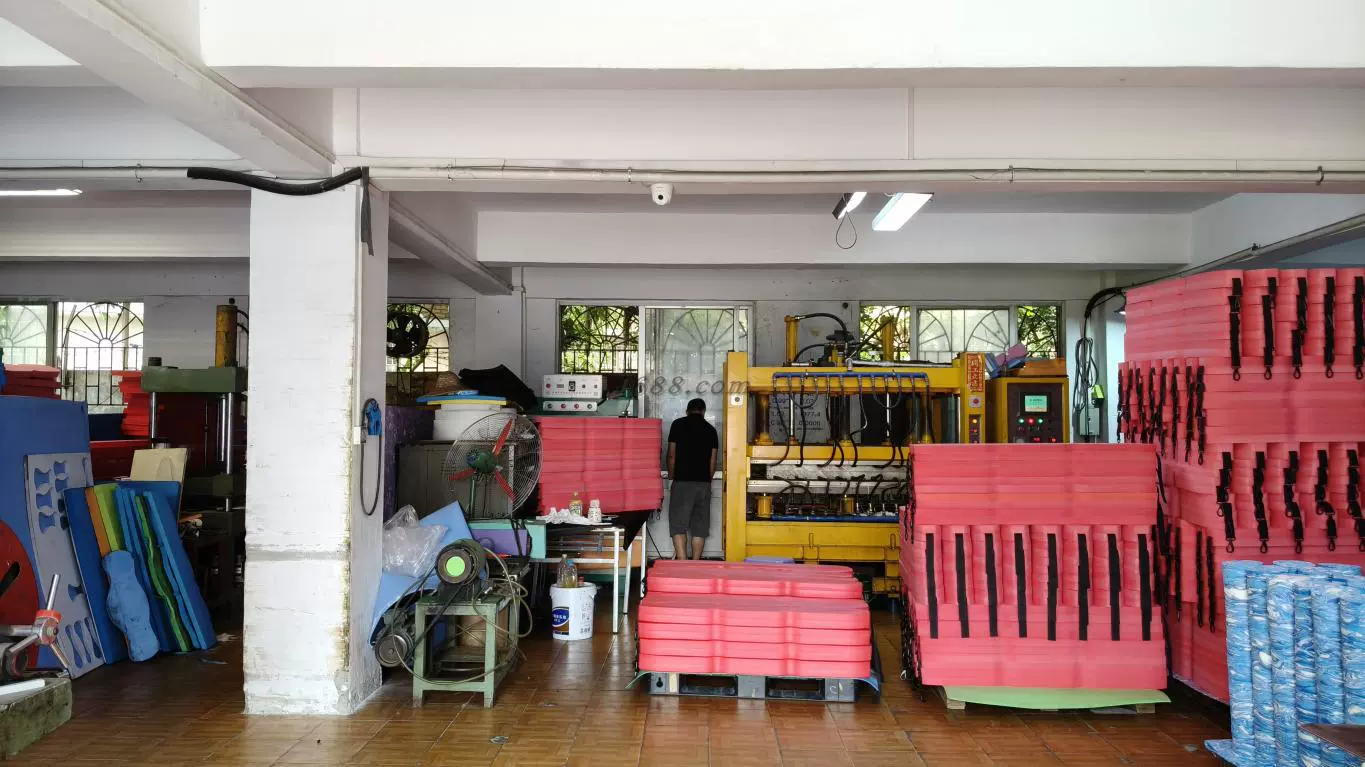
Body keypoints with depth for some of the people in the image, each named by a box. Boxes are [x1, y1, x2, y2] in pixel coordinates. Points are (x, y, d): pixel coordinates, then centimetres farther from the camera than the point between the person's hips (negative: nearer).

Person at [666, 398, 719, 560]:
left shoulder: (678, 424, 2)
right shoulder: (711, 429, 10)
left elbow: (672, 455, 1)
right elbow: (712, 462, 8)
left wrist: (671, 479, 12)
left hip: (682, 482, -3)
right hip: (704, 483, 3)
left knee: (678, 524, -1)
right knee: (699, 527, 8)